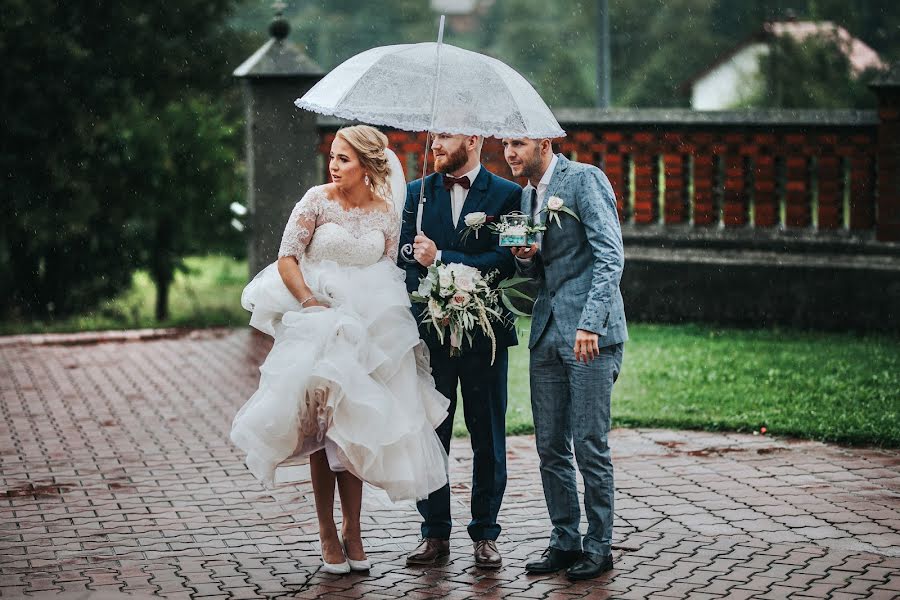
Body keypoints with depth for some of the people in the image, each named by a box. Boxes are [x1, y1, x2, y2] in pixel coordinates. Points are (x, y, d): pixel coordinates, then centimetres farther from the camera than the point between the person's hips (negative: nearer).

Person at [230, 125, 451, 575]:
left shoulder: (386, 213, 1)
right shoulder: (317, 201, -7)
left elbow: (389, 270, 10)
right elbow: (287, 259, -6)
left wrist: (383, 320, 1)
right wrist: (312, 302, -17)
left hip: (370, 328, 2)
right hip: (317, 321, -2)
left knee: (356, 428, 6)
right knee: (322, 426, 0)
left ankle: (352, 532, 14)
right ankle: (328, 534, 6)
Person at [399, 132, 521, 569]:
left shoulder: (507, 195, 0)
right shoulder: (417, 193, 9)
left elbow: (505, 262, -10)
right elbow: (407, 258, 4)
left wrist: (440, 259, -14)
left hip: (485, 334, -2)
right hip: (429, 332, 2)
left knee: (488, 439, 5)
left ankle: (485, 533, 15)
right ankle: (435, 534, 13)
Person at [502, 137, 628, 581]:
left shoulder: (585, 179, -7)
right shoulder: (527, 195, 18)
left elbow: (610, 256, -14)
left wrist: (591, 324, -22)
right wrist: (525, 257, 0)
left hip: (590, 333, -8)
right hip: (547, 333, 8)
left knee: (589, 444, -5)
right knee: (550, 447, 7)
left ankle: (598, 546, 5)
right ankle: (564, 541, 16)